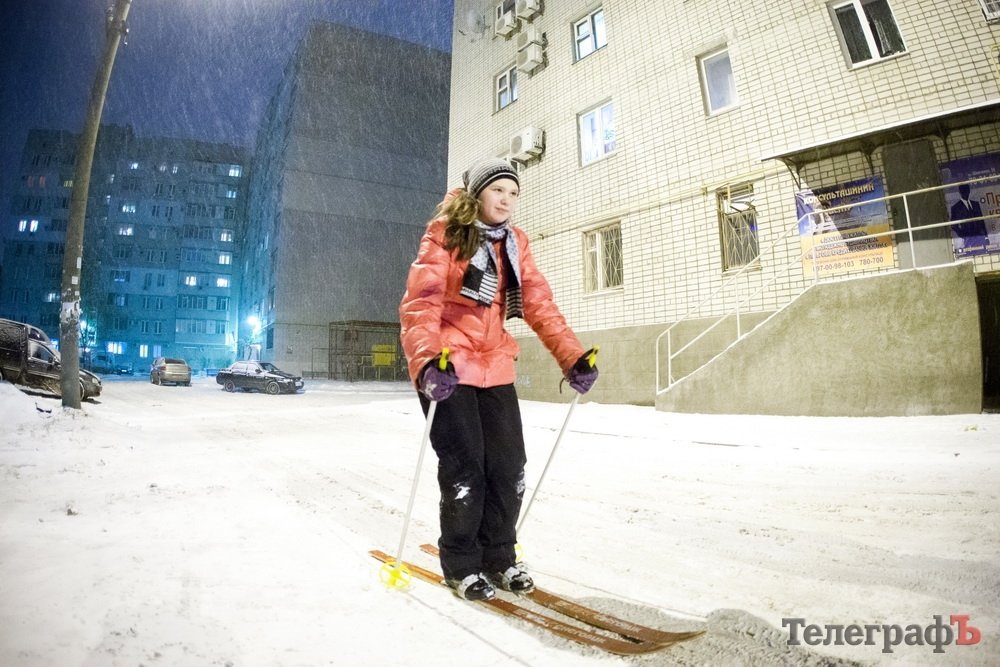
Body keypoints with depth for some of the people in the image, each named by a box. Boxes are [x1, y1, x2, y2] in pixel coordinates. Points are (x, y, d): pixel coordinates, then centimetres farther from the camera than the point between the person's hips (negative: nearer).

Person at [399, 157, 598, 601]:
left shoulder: (515, 244, 10)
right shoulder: (445, 235, -6)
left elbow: (539, 303, 3)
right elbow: (421, 302, -17)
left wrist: (571, 356, -8)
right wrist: (427, 360, -34)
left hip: (495, 367, 5)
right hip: (445, 367, -5)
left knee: (509, 467, 6)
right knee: (464, 469, -1)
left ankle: (498, 556, 28)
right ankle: (461, 565, 22)